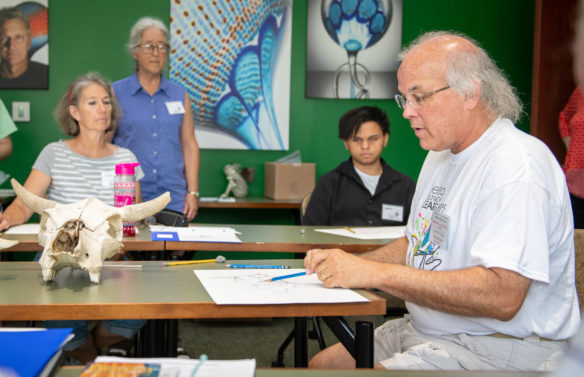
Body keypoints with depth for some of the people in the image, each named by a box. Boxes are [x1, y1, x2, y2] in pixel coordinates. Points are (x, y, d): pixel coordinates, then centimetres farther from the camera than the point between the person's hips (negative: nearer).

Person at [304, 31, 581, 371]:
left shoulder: (517, 165, -20)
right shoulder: (442, 155, 14)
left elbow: (502, 297, -30)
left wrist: (377, 273, -28)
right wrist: (348, 264, 2)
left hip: (499, 350, -9)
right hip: (426, 331, 10)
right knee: (320, 365, 4)